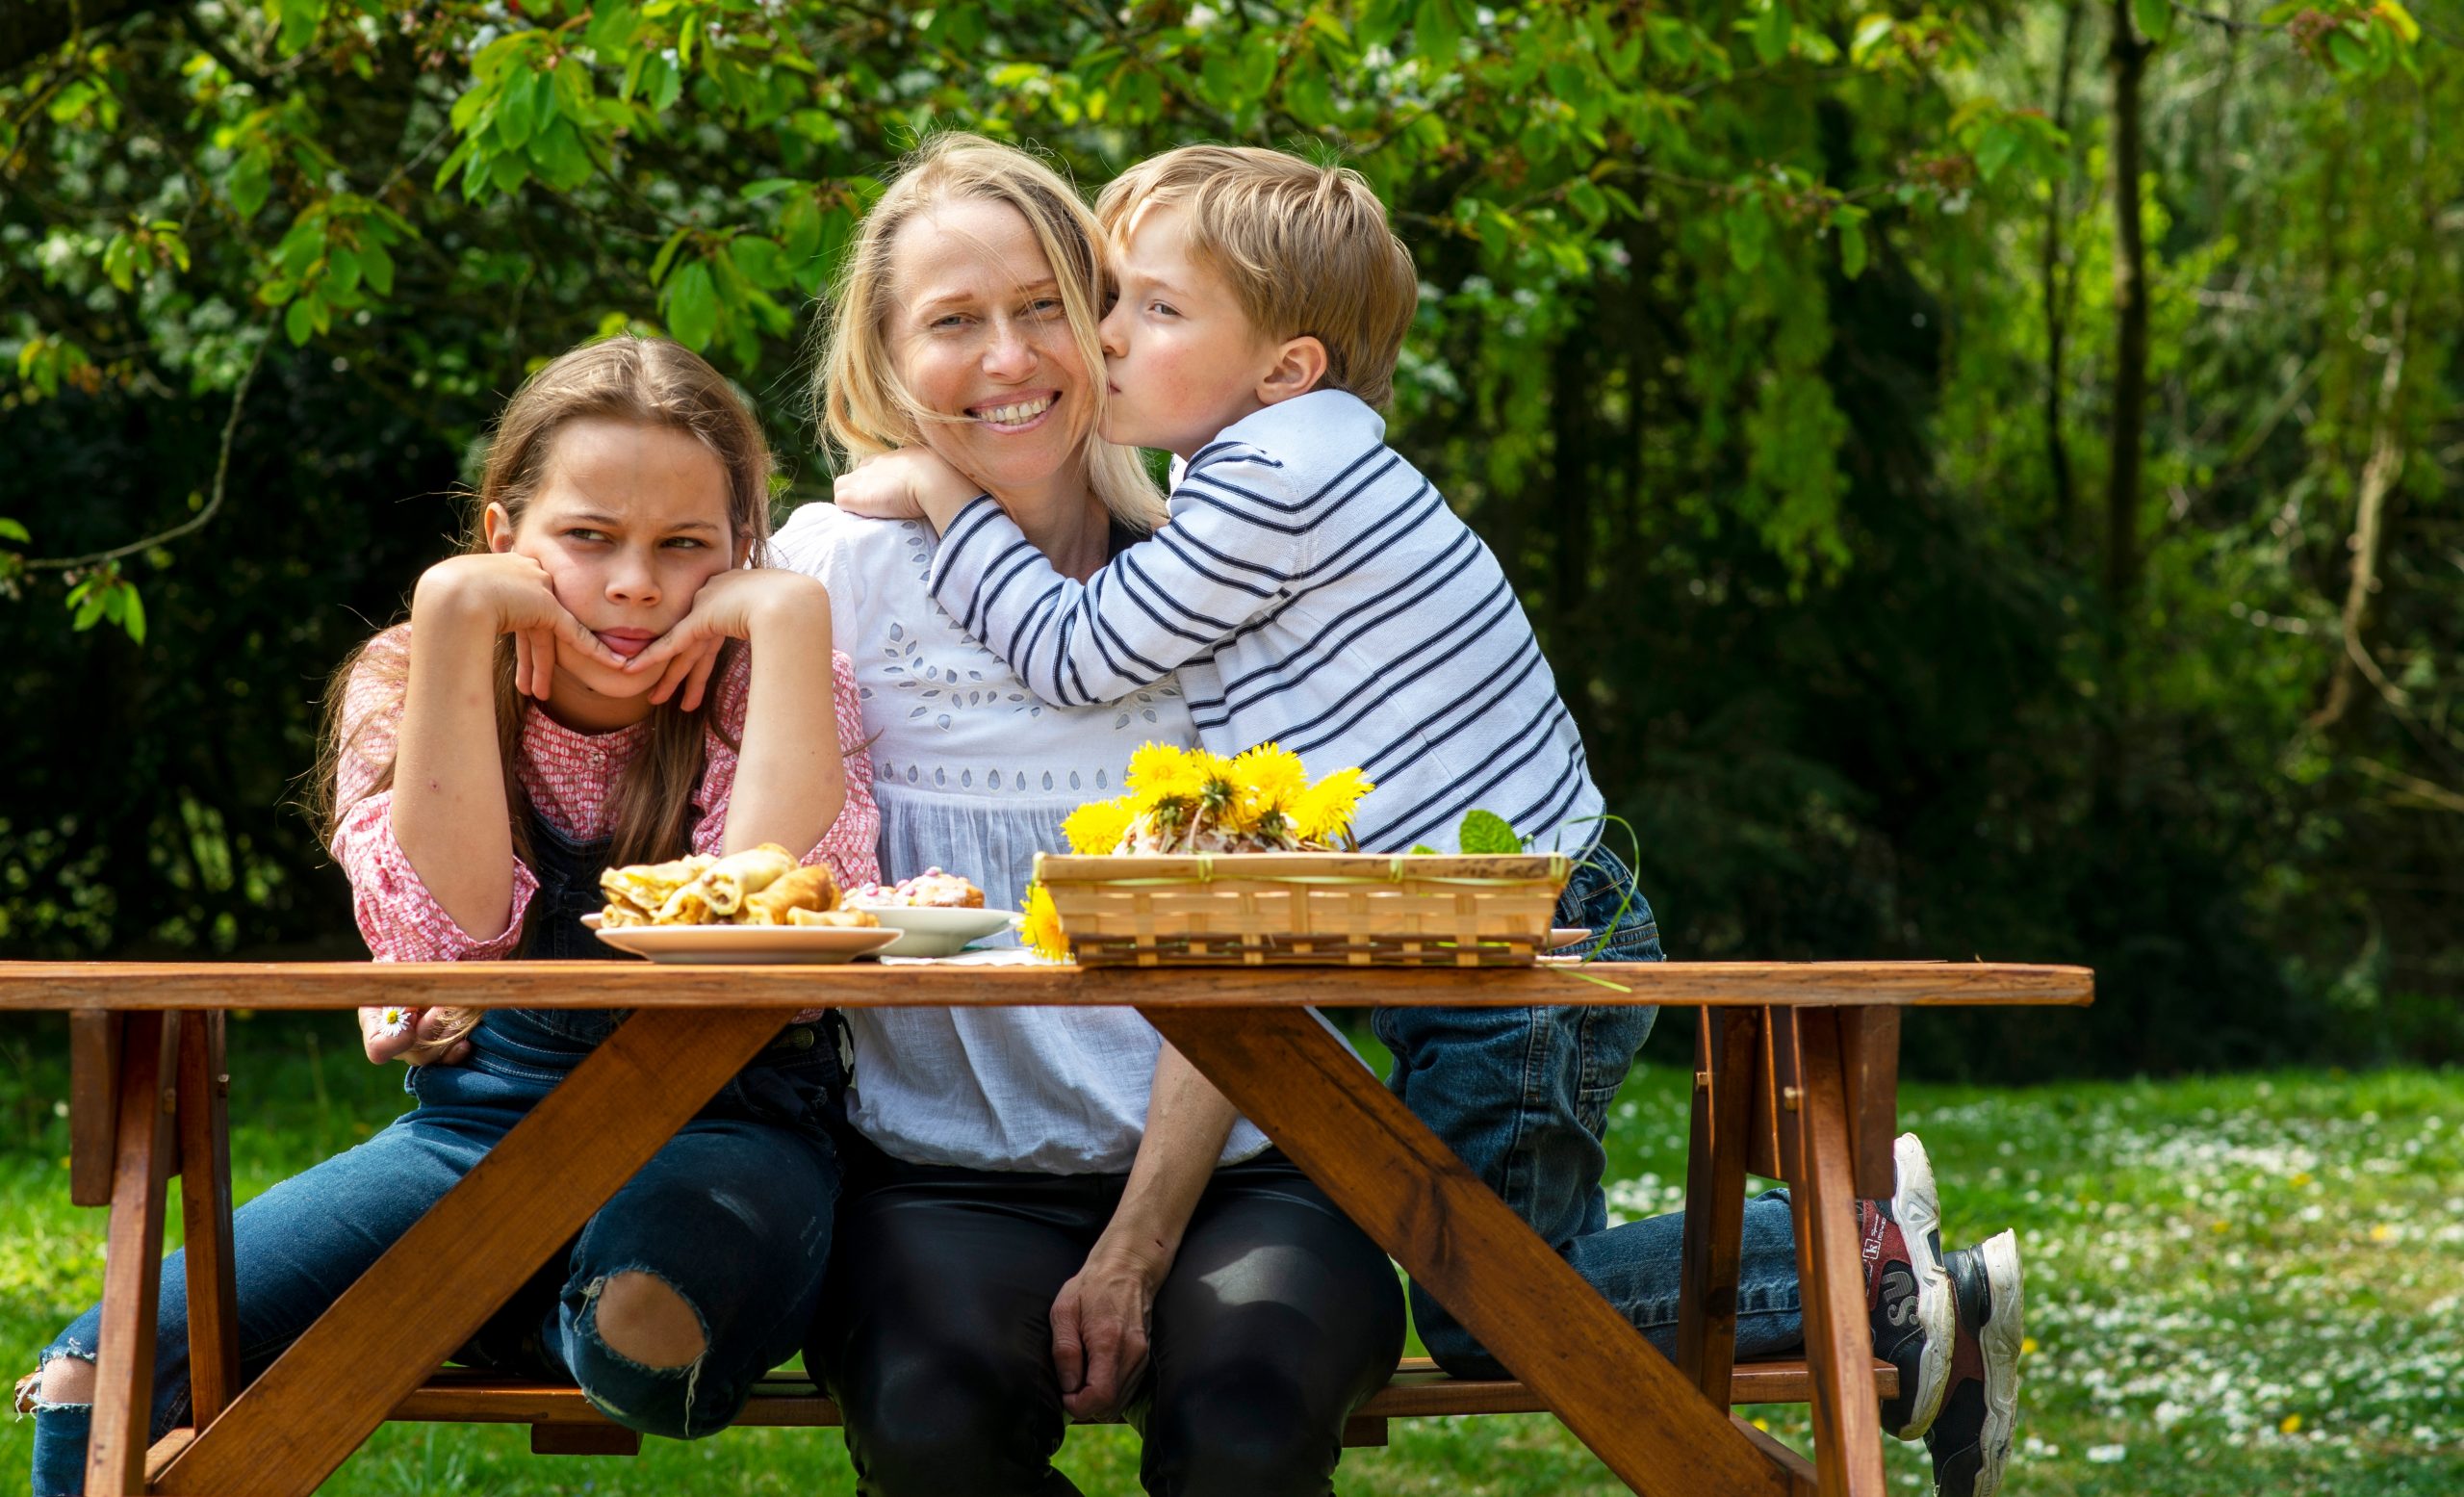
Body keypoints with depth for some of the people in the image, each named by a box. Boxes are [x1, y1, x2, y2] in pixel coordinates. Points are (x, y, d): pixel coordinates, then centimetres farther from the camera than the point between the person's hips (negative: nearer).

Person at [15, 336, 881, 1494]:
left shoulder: (774, 693, -4)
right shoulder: (403, 688, 0)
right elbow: (443, 942, -19)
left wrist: (789, 614, -21)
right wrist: (452, 617, -21)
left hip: (723, 1127, -2)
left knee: (647, 1323, -39)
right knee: (102, 1376, -14)